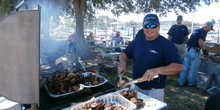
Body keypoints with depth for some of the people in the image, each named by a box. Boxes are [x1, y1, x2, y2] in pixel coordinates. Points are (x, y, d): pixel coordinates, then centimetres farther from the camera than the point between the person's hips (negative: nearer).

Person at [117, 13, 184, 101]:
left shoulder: (166, 44, -14)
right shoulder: (137, 41, 1)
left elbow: (179, 67, -22)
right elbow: (124, 54, 10)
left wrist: (157, 70, -37)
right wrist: (123, 63, -13)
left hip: (154, 91, -5)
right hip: (135, 86, 5)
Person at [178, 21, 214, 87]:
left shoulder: (196, 30, 19)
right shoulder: (204, 32, -6)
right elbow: (200, 41, -21)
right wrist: (204, 50, -7)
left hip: (188, 50, 8)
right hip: (194, 51, -8)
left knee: (186, 67, 13)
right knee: (193, 69, 6)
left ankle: (181, 82, 18)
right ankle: (192, 83, 19)